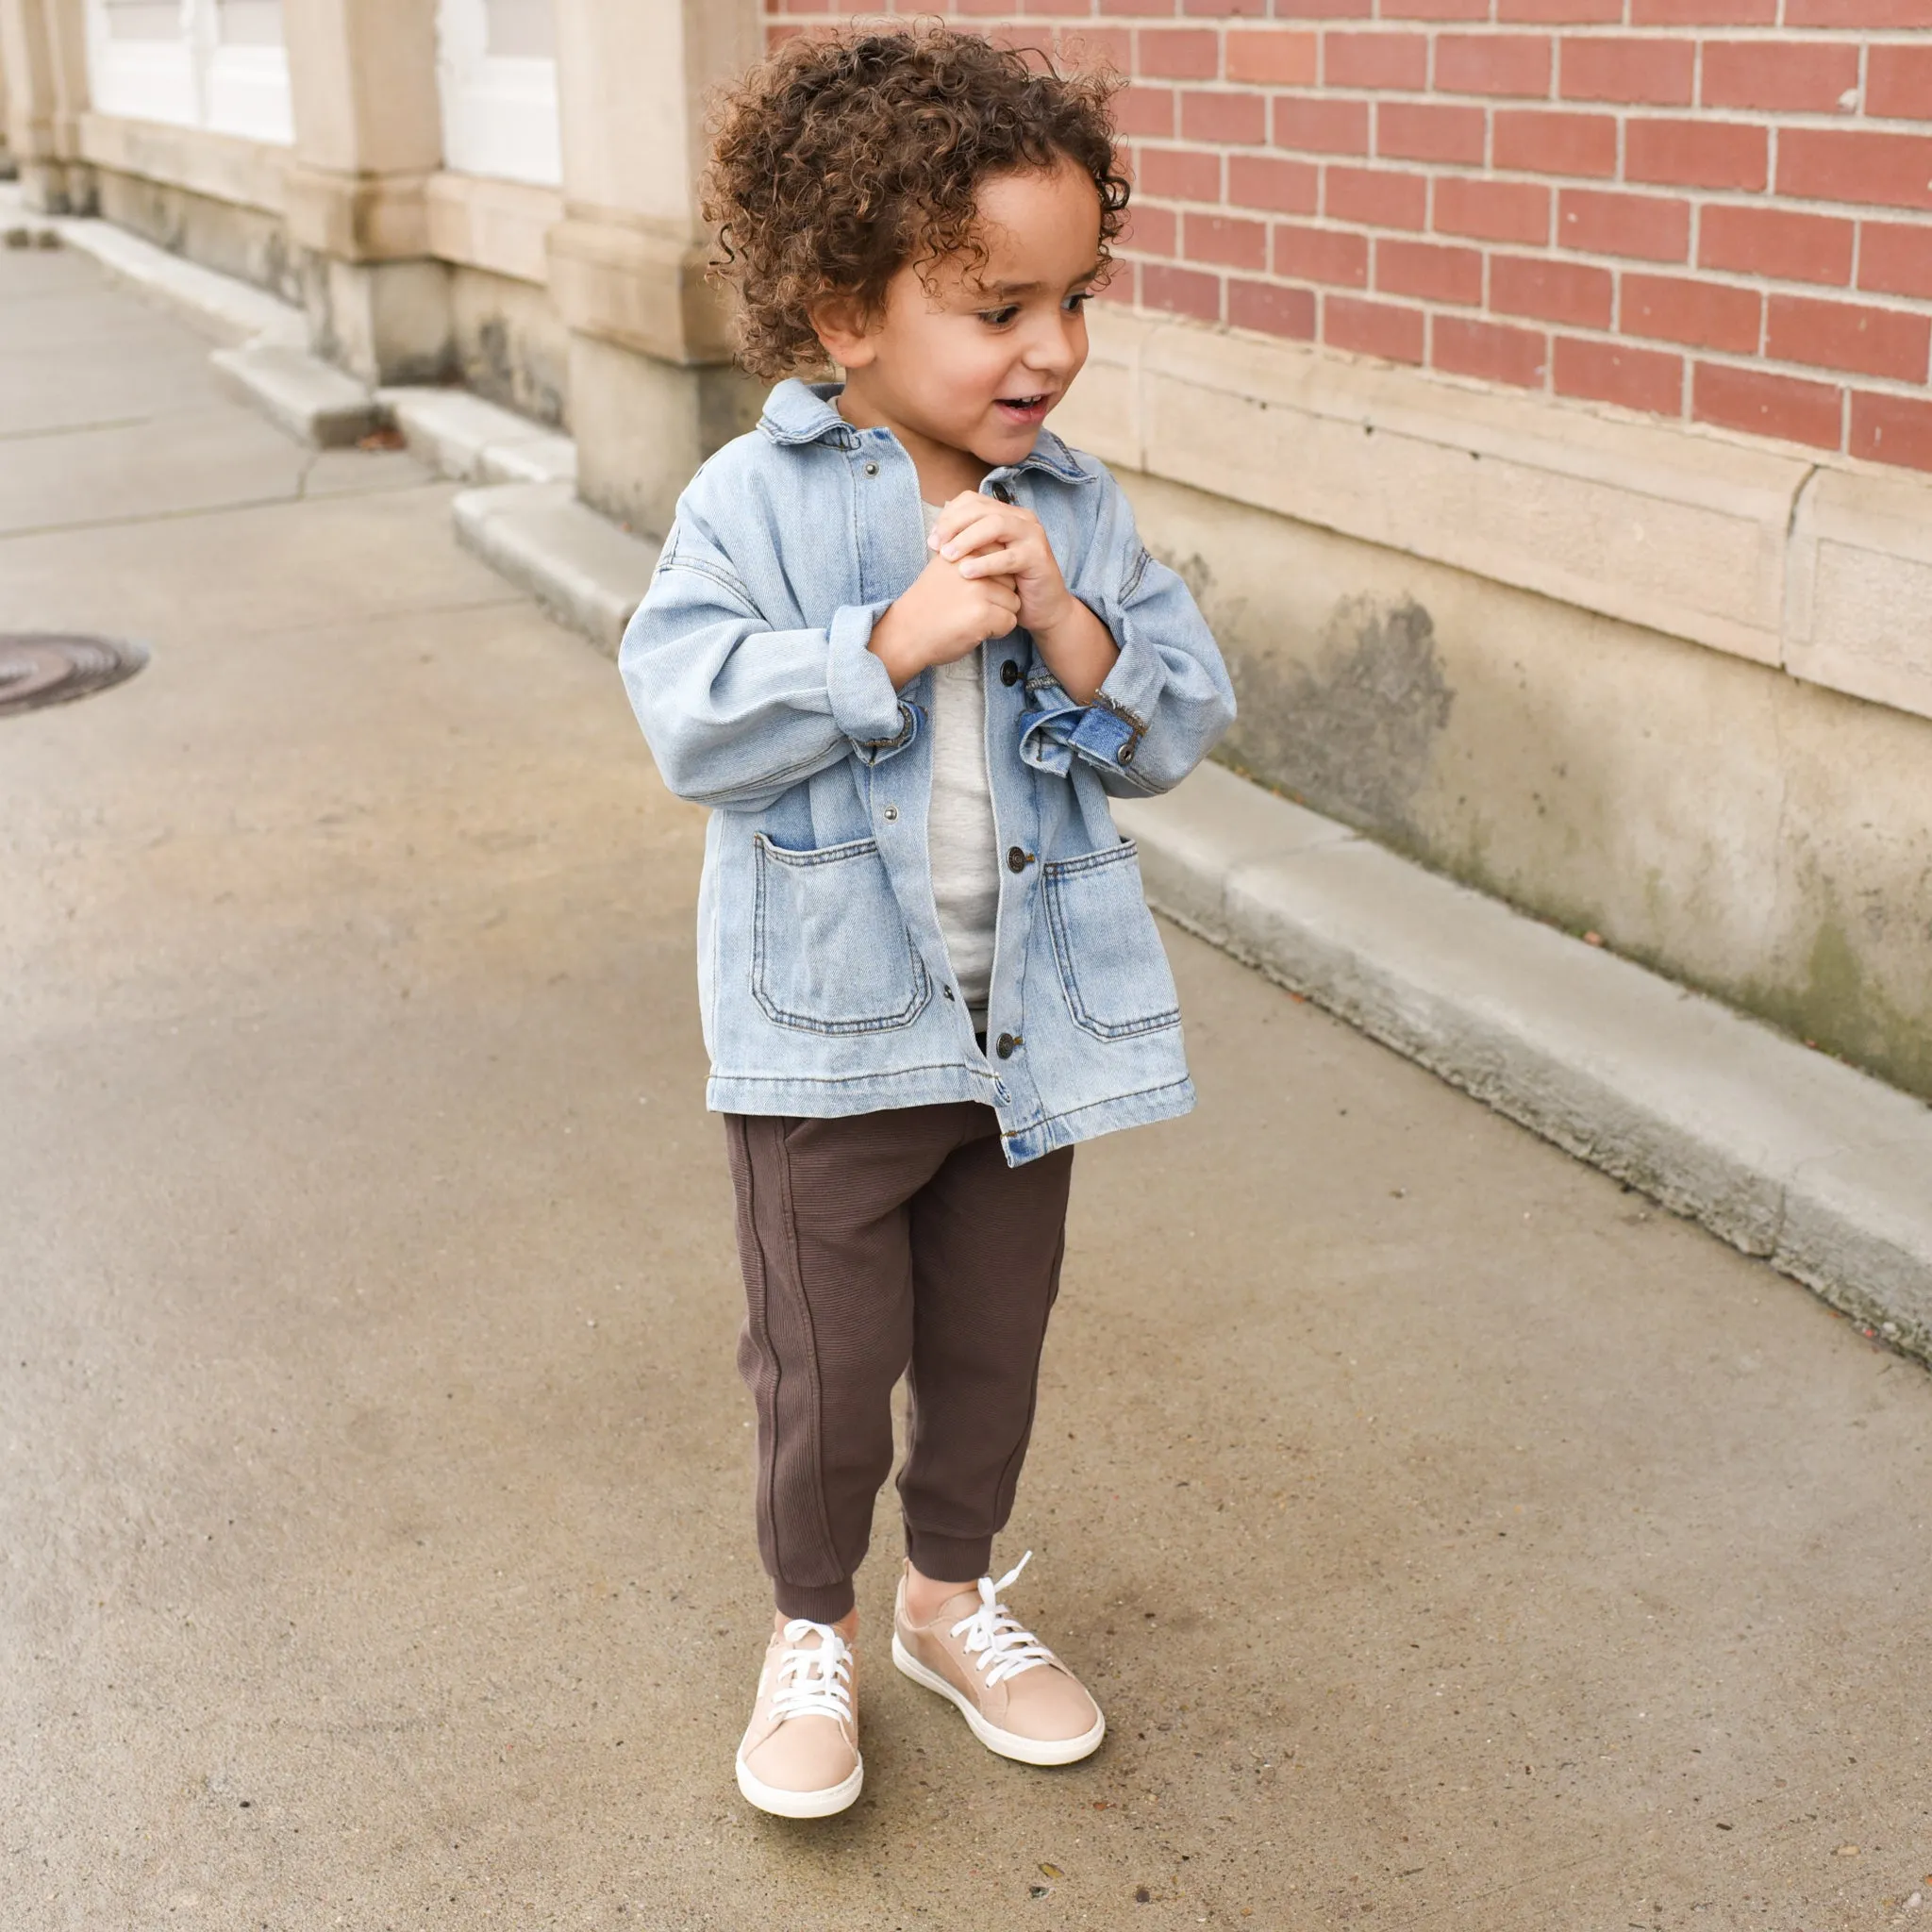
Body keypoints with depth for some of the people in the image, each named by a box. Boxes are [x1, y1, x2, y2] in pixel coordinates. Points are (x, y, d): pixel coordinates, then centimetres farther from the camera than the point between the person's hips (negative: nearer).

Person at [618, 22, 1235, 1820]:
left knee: (993, 1338, 19)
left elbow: (1180, 720, -2)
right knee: (829, 1362, 9)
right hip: (830, 1031, -4)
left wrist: (1073, 632, -20)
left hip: (1031, 1015, 4)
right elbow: (697, 723, -22)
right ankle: (811, 1631, 34)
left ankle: (951, 1596, 42)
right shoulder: (753, 505, -12)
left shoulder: (1078, 511, 0)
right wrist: (900, 636, -27)